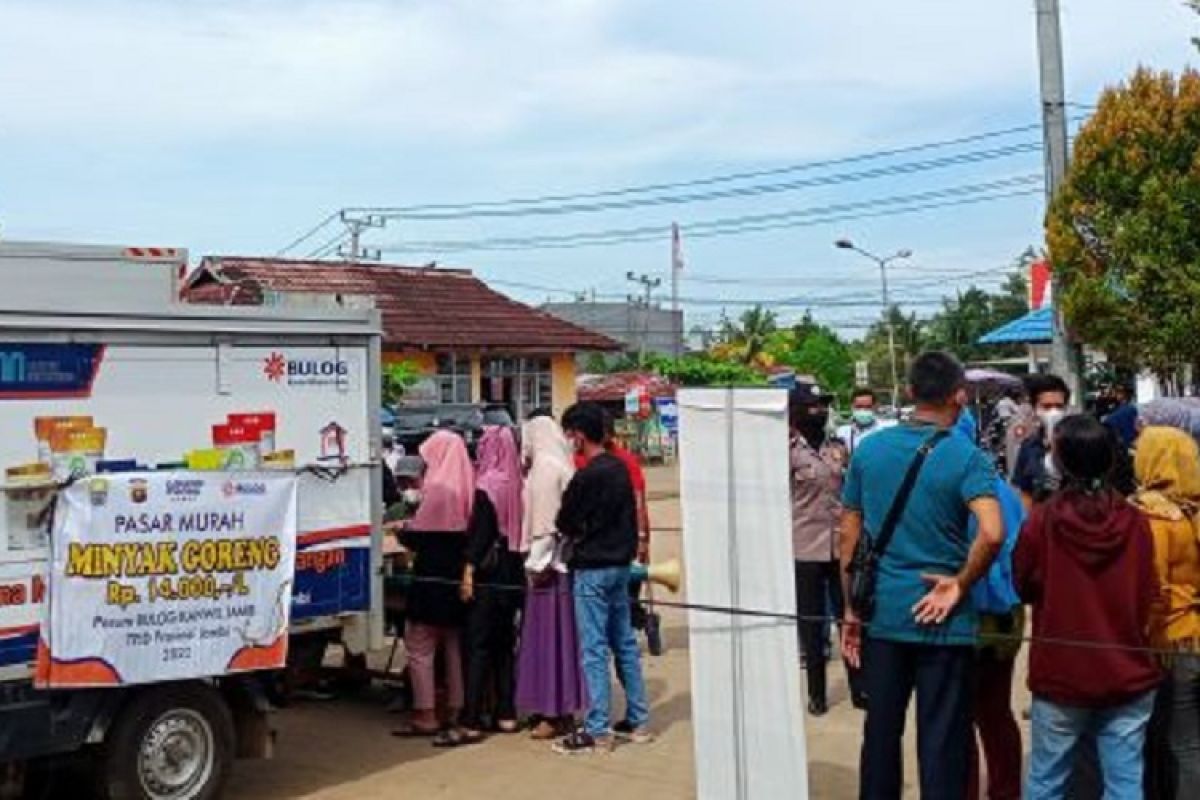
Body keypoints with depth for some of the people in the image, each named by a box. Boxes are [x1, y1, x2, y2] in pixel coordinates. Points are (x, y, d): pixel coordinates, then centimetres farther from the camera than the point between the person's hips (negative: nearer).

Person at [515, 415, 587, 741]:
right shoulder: (561, 467, 14)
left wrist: (537, 563, -15)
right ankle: (561, 708, 20)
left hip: (548, 564, -9)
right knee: (559, 633, 13)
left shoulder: (545, 468, -12)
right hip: (563, 560, 9)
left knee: (548, 634, -4)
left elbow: (544, 521, -17)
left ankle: (556, 714, 0)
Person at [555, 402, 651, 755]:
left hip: (593, 569, -8)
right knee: (625, 643, 14)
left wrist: (575, 537, 12)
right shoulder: (619, 468, 6)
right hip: (620, 563, 8)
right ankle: (638, 720, 21)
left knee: (595, 649, -3)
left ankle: (597, 731, 1)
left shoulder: (586, 477, -18)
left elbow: (565, 523, -8)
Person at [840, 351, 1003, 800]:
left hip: (881, 614, 4)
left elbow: (849, 535, 5)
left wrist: (852, 608, 13)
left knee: (881, 731, 15)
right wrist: (960, 585, -10)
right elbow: (992, 533, -25)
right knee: (942, 742, 7)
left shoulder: (869, 449, 2)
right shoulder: (966, 457, -10)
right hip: (941, 620, -3)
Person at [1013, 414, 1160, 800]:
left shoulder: (1043, 519, -12)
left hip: (1060, 674, -2)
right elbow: (1148, 597, 7)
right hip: (1127, 676, 2)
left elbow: (1022, 588, 2)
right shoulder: (1135, 522, -6)